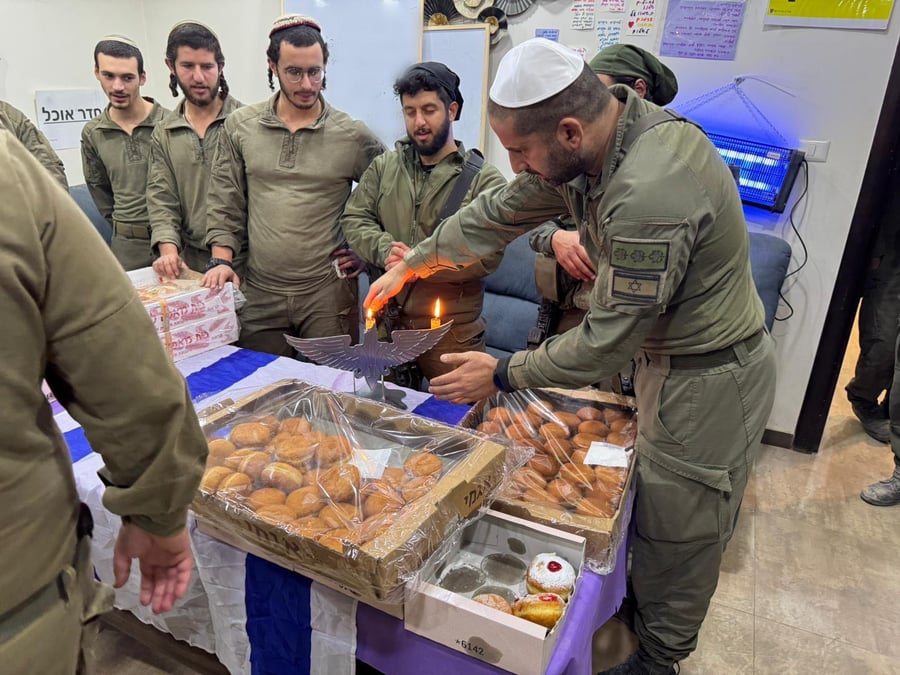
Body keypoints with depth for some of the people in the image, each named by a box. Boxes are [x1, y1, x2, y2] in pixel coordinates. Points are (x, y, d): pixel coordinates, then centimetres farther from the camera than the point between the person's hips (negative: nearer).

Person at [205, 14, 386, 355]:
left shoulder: (353, 135, -2)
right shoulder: (240, 126, 5)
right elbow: (224, 202, 7)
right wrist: (221, 260, -3)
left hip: (329, 292, -2)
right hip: (258, 292, 2)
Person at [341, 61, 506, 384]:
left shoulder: (484, 179, -6)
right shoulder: (384, 167, 9)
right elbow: (354, 219, 5)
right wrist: (385, 250, -15)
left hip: (452, 331, -3)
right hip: (386, 317, 4)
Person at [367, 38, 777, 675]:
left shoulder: (651, 193, -36)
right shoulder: (589, 140, -6)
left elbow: (609, 339, -27)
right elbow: (499, 212, 4)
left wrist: (504, 375, -15)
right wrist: (407, 265, 10)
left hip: (710, 379, -8)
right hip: (671, 354, 9)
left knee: (677, 531, 11)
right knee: (653, 503, 24)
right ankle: (645, 610, 48)